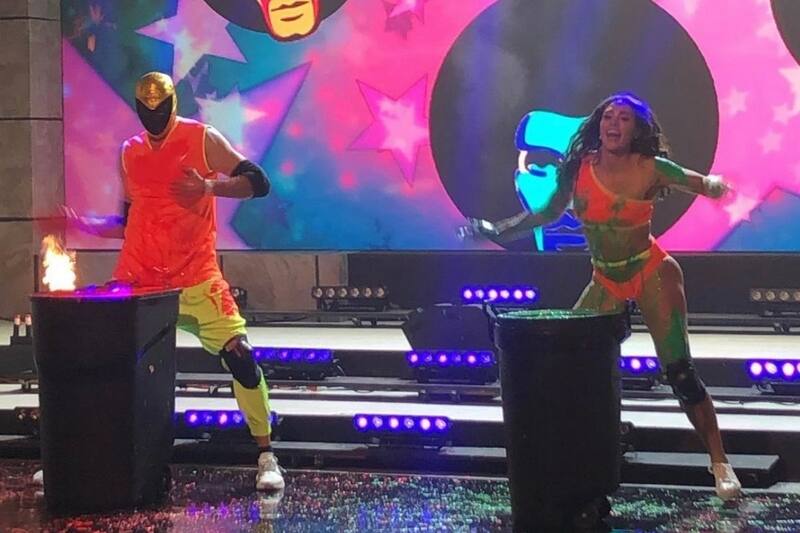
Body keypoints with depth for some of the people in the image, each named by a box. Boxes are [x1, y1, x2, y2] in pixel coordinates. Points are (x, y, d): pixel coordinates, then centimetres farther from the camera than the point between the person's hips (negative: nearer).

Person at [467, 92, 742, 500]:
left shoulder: (650, 168, -12)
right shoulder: (579, 167, -4)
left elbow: (710, 186, -7)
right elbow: (547, 213, 9)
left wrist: (716, 185, -31)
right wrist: (497, 231, 6)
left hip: (652, 274, -4)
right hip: (605, 282, 4)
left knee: (679, 371, -10)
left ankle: (720, 465, -2)